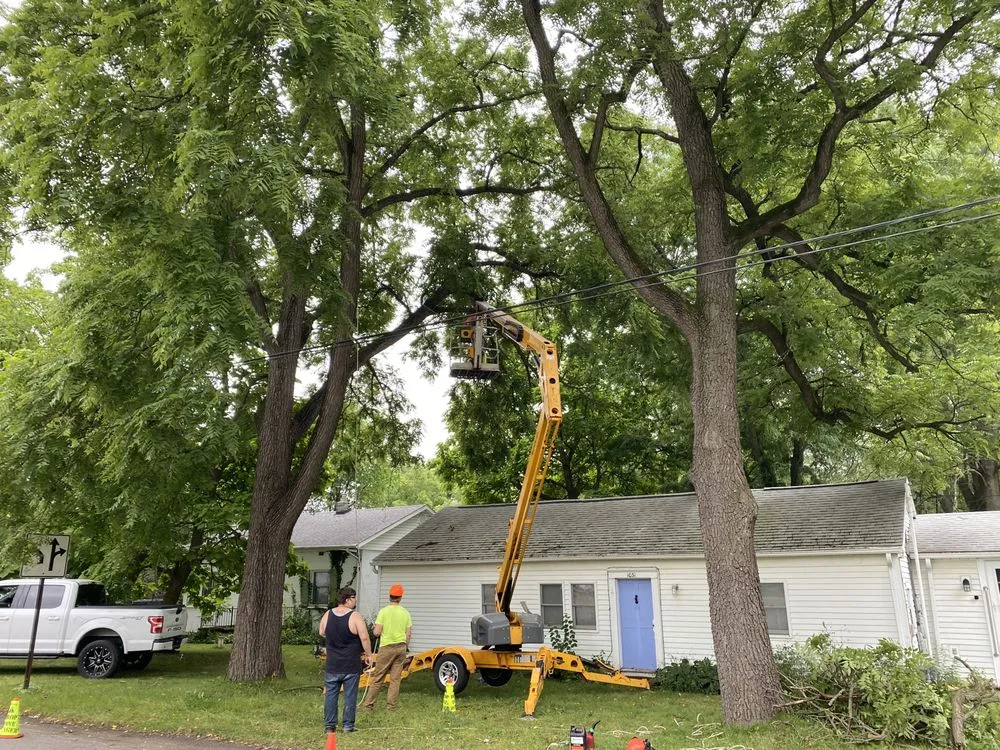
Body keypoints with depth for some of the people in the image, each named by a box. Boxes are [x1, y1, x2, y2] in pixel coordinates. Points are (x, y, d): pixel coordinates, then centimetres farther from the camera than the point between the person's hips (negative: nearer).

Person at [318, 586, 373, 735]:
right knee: (350, 695, 6)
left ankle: (330, 725, 15)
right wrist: (368, 655, -3)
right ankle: (348, 725, 11)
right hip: (351, 665, -4)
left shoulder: (328, 615, 0)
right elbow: (364, 638, -17)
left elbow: (321, 633, 15)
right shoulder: (355, 616, -16)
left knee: (331, 694, 12)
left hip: (332, 664, 4)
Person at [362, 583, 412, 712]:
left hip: (386, 647, -3)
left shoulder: (383, 611, -9)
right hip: (401, 647, 3)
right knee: (395, 679, 8)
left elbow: (376, 632, -13)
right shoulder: (405, 613, 2)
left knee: (378, 678, 6)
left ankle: (369, 704, 10)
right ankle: (391, 706, 9)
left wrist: (376, 631, 10)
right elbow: (408, 635, 4)